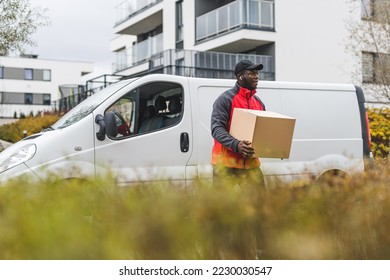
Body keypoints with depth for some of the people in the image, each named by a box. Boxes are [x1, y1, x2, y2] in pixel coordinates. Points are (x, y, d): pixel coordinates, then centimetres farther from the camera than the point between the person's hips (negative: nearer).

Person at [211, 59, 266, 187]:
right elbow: (216, 128, -15)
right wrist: (236, 145, -30)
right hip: (226, 163, -6)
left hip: (251, 163, 6)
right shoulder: (225, 99, -6)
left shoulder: (258, 102, 15)